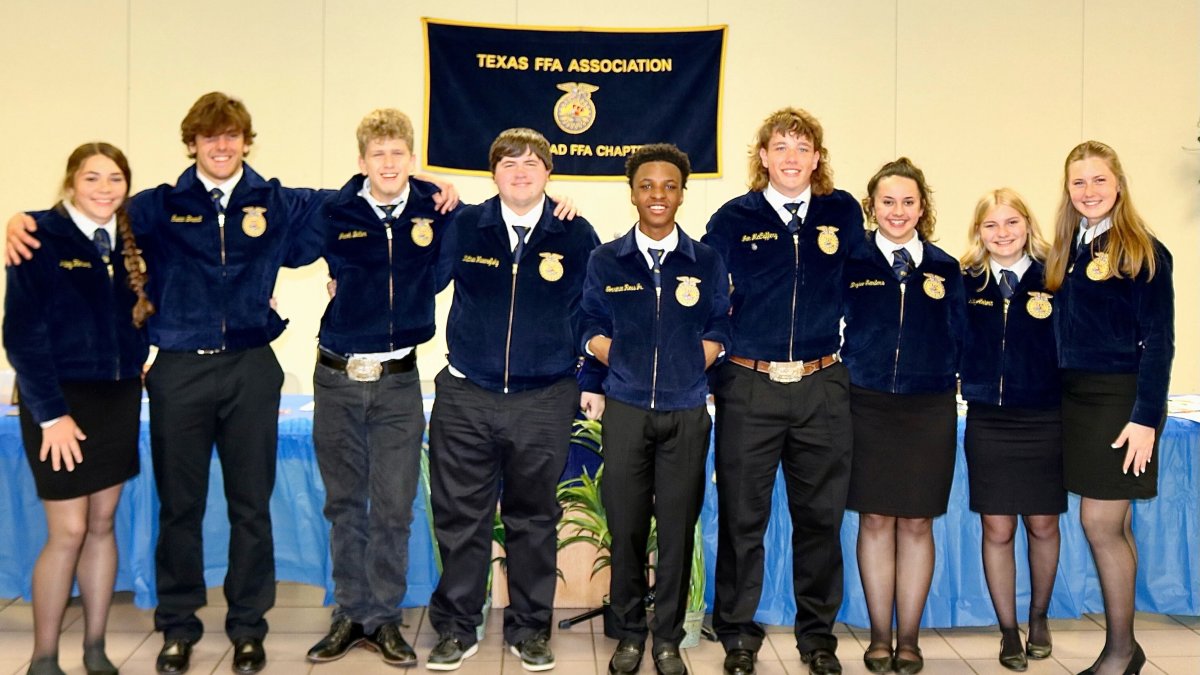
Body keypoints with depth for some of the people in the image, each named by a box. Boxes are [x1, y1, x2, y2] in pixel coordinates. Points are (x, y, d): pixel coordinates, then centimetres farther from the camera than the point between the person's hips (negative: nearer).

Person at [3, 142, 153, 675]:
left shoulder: (129, 241, 7)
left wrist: (139, 363, -3)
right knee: (68, 531, -3)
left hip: (120, 397, 5)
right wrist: (50, 413, -16)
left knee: (103, 525, 11)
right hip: (61, 398, -5)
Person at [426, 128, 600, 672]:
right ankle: (455, 629, 22)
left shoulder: (575, 235, 1)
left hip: (544, 402, 0)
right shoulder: (464, 227, 2)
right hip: (465, 398, 1)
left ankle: (530, 628, 25)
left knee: (533, 520, 11)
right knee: (460, 519, 7)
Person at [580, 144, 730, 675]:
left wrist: (685, 373, -3)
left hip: (687, 414, 0)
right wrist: (629, 371, -1)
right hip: (626, 411, 0)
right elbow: (594, 330, 8)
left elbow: (717, 332, 8)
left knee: (677, 530, 4)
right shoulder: (606, 261, 5)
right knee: (626, 528, 5)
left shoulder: (706, 262, 4)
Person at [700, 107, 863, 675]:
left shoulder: (844, 213, 6)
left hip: (823, 388, 2)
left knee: (820, 517, 10)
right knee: (742, 518, 5)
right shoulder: (734, 219, 1)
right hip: (748, 387, -1)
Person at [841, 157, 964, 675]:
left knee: (917, 523, 6)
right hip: (867, 408, -1)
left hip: (929, 411, 1)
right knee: (875, 521, 4)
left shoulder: (944, 268, 7)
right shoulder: (852, 263, 2)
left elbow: (956, 342, 8)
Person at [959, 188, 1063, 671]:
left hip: (1044, 420, -1)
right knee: (996, 529, 4)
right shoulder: (967, 282, 1)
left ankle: (1039, 616, 35)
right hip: (987, 420, 1)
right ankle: (1008, 631, 21)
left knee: (1042, 524, 10)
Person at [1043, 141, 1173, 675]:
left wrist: (1145, 416, -17)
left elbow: (1158, 341, -11)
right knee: (1114, 526, 12)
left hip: (1121, 398, -6)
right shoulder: (1066, 251, 11)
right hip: (1075, 398, 6)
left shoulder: (1143, 251, -7)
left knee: (1100, 523, -5)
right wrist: (1061, 398, 3)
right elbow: (1060, 331, 11)